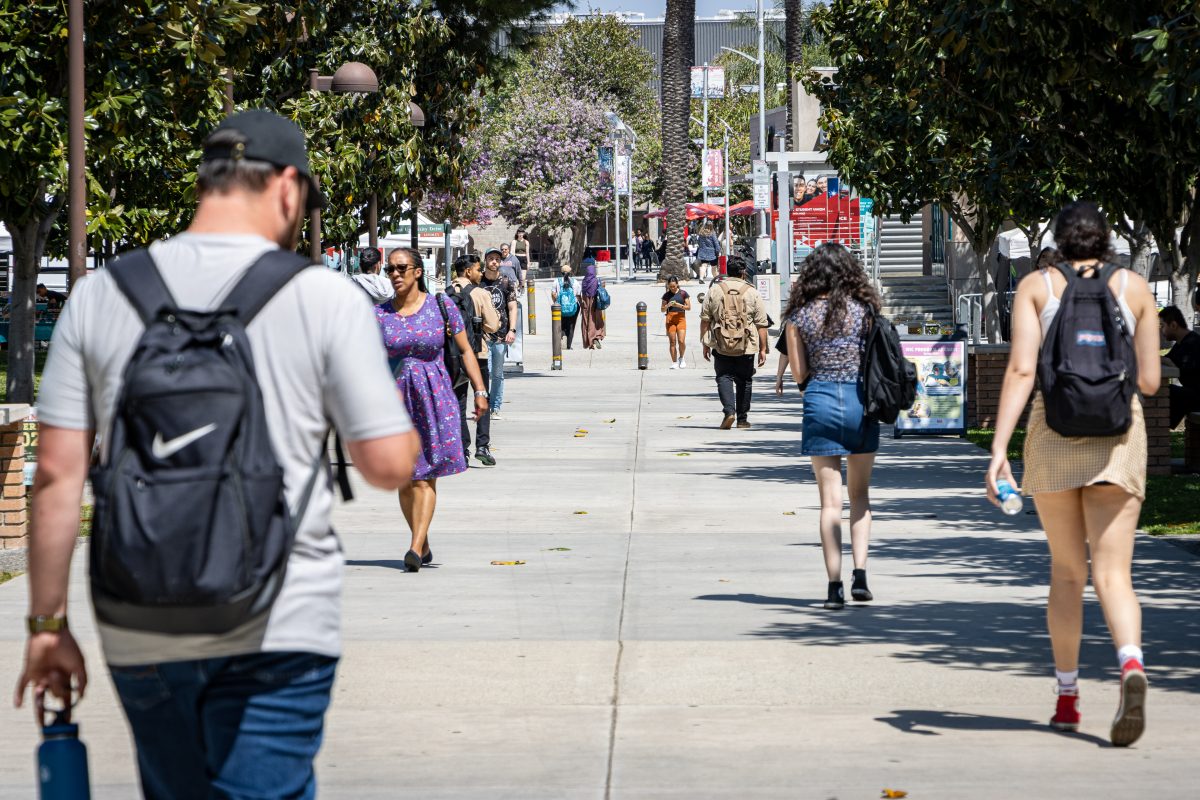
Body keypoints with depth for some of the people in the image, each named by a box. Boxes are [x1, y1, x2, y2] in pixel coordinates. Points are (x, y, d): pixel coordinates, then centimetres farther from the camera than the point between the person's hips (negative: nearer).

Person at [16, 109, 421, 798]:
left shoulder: (101, 295, 4)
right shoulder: (325, 297, -4)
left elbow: (57, 475, 2)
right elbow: (390, 464, -4)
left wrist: (48, 623, 8)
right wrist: (398, 408, 19)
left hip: (140, 634, 3)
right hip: (278, 630, -3)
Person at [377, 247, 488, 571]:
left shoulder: (441, 306, -1)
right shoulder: (379, 314, 3)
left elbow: (465, 350, 6)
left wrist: (480, 391, 1)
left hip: (435, 398, -2)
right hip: (396, 398, 2)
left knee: (426, 476, -11)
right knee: (404, 479, 5)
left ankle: (416, 548, -18)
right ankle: (424, 546, 21)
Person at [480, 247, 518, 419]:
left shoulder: (507, 282, 8)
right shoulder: (477, 282, 3)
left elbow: (512, 307, 7)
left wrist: (512, 330, -4)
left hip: (501, 334, 2)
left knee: (498, 374, 9)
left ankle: (495, 408, 16)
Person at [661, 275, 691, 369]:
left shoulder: (683, 293, 3)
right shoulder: (666, 295, 8)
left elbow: (689, 307, 3)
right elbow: (663, 309, 11)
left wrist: (679, 305, -13)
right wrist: (668, 305, -10)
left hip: (681, 318, -1)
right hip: (670, 318, 1)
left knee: (681, 341, -13)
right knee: (672, 342, -1)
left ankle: (681, 358, 13)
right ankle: (674, 363, 4)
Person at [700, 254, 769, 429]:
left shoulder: (714, 290, 2)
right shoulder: (752, 293, 1)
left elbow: (705, 319, 5)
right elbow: (761, 324, 1)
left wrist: (705, 344, 13)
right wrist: (763, 349, 7)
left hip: (721, 346, 0)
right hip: (746, 348, 0)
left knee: (724, 377, 3)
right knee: (744, 381, 12)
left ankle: (729, 411, -19)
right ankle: (742, 419, 18)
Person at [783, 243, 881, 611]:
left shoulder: (800, 315, -2)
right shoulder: (863, 310, -1)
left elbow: (799, 374, -1)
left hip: (820, 401, 0)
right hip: (860, 400, 1)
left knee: (830, 499, 3)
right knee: (860, 493, 15)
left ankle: (834, 585, -2)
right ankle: (860, 572, 1)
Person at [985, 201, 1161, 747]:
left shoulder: (1036, 286, 5)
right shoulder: (1134, 287, 7)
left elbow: (1021, 369, -8)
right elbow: (1149, 380, 7)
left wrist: (998, 448, -13)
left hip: (1054, 433, 0)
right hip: (1119, 435, 0)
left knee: (1066, 569, 16)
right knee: (1112, 574, -6)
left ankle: (1067, 697, 20)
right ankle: (1131, 667, -35)